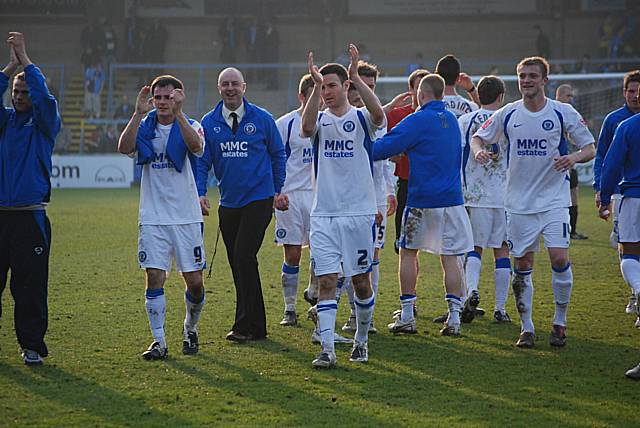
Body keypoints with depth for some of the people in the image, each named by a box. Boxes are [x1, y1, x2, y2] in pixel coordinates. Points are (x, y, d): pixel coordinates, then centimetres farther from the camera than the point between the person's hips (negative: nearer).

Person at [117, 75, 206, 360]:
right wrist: (138, 113, -25)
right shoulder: (145, 128, 4)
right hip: (153, 218, 1)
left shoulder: (190, 126, -1)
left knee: (194, 281, 2)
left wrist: (178, 113, -34)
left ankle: (190, 329, 28)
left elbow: (196, 146, -24)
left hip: (187, 218, -1)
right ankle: (159, 341, 0)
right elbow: (124, 148, -16)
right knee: (154, 278, -6)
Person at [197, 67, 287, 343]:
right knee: (238, 265, 8)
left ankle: (245, 326, -10)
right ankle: (257, 327, 18)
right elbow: (203, 161, 6)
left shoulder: (262, 119, -2)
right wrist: (201, 193, -7)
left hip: (259, 200, -4)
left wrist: (279, 190, 9)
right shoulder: (209, 123, 4)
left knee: (244, 258, -15)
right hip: (228, 204, 4)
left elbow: (278, 155, 8)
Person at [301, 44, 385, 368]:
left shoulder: (361, 119, 1)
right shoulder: (321, 121, 6)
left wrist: (356, 77, -32)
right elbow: (307, 127, -19)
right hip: (323, 214, 1)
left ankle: (361, 340, 25)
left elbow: (378, 114, -23)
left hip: (358, 211, -1)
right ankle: (327, 349, -8)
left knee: (360, 281, 7)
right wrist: (316, 85, -29)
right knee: (326, 282, -6)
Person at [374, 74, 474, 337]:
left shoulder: (418, 121, -11)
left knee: (408, 253, 9)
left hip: (422, 199, -5)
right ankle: (454, 318, -2)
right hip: (452, 198, 5)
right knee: (450, 257, 4)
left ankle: (407, 317, 9)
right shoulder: (451, 120, 11)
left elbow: (383, 148, -15)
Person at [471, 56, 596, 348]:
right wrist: (479, 150, -12)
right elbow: (478, 137, 12)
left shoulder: (563, 113, -4)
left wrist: (573, 157, -21)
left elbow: (590, 149, 1)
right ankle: (526, 328, 15)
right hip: (519, 201, 2)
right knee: (522, 265, 4)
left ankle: (560, 322, 4)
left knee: (559, 258, -14)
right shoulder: (507, 114, 1)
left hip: (554, 200, -2)